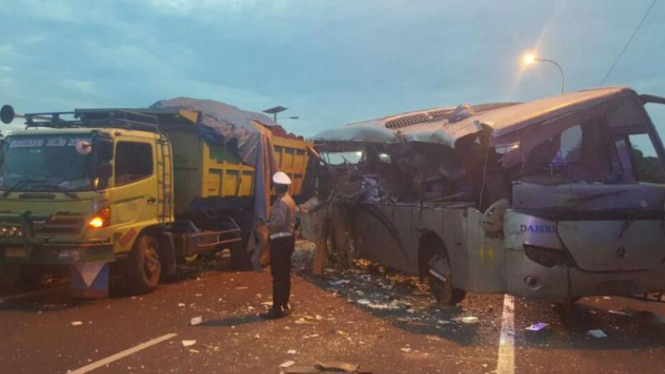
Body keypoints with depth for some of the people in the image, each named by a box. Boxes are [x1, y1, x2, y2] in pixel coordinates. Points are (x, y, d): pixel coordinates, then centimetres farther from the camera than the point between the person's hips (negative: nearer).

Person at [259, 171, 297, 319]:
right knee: (285, 273, 15)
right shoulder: (290, 200, 13)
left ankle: (277, 308, -2)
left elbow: (279, 222, -27)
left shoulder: (281, 202, -18)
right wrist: (271, 223, 13)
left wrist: (266, 225, -11)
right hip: (288, 237, 10)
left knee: (278, 275, -6)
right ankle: (284, 304, 23)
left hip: (280, 240, -10)